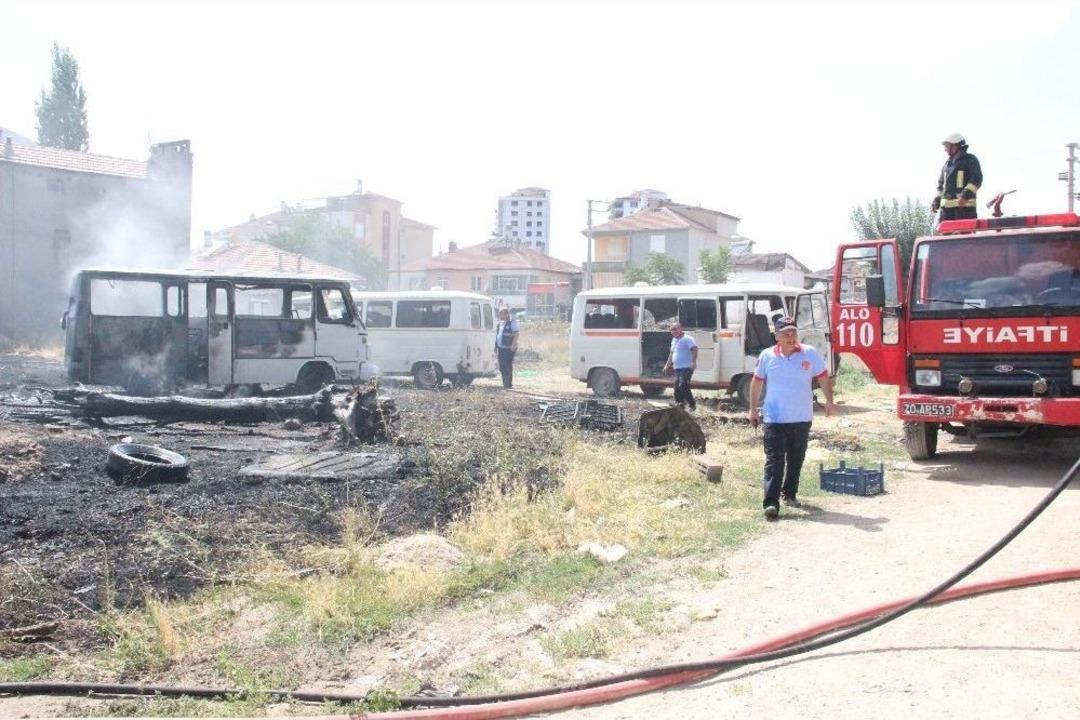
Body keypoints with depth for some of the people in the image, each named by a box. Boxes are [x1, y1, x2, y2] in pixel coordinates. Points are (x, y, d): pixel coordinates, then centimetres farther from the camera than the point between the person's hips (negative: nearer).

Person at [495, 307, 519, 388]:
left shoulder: (512, 323, -6)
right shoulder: (500, 324, 17)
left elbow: (516, 335, -12)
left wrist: (513, 345, -20)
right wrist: (496, 346, 17)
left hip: (508, 349, -8)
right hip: (500, 349, 8)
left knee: (508, 367, -7)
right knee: (502, 367, 10)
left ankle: (508, 383, -3)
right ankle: (505, 383, 20)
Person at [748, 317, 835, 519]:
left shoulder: (810, 354, 0)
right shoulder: (767, 356, 0)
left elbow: (823, 377, 6)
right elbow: (757, 382, 10)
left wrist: (829, 402, -4)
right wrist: (753, 409, 9)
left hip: (802, 419, 2)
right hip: (775, 419, -2)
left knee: (796, 460, 14)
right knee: (774, 461, -7)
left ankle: (790, 494, 32)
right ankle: (771, 502, -11)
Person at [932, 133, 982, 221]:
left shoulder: (970, 160, 0)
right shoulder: (948, 163, 21)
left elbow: (977, 179, -12)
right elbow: (941, 183, 27)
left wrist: (966, 195, -25)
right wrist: (936, 201, 15)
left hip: (964, 205, -7)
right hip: (947, 205, 7)